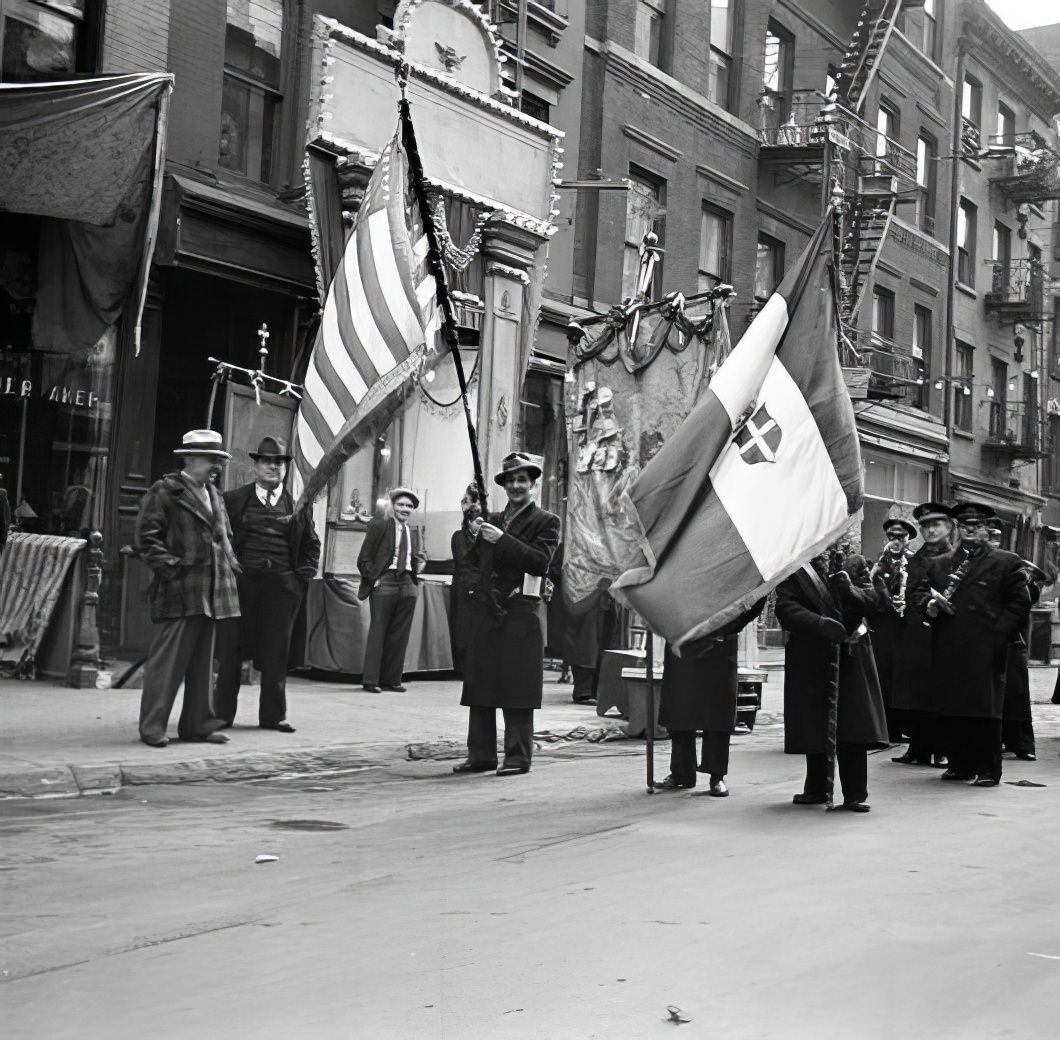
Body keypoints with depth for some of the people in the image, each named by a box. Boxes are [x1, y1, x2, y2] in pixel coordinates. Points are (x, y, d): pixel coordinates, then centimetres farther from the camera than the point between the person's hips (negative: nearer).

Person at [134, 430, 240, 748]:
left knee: (203, 661, 11)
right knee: (168, 659, -6)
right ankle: (152, 726, 1)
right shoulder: (164, 491, -3)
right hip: (180, 591, -8)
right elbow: (146, 539, -9)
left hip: (211, 591, 8)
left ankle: (196, 724, 19)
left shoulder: (213, 494, 19)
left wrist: (230, 565, 14)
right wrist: (172, 568, -15)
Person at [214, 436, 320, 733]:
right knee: (232, 648, 2)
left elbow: (311, 544, 18)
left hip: (282, 586, 2)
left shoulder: (297, 505, 11)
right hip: (241, 582, -2)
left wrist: (304, 575, 6)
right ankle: (222, 713, 10)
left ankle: (273, 714, 14)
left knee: (276, 651, 5)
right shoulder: (233, 500, 5)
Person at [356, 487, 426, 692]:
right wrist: (374, 579, -11)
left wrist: (420, 562, 0)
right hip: (384, 583, -6)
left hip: (407, 584, 6)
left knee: (400, 635, 7)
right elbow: (364, 558, -3)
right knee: (378, 632, -2)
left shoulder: (413, 532, 16)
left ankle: (392, 679, 15)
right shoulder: (378, 525, -2)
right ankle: (371, 680, 4)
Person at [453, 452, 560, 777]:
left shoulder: (546, 522, 2)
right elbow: (476, 563, 16)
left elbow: (541, 562, -12)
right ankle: (481, 754, 11)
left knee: (517, 688, -4)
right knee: (480, 686, 5)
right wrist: (475, 536, -2)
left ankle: (518, 756, 1)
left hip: (521, 616, -5)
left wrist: (502, 540, -16)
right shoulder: (492, 520, 17)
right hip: (487, 613, 5)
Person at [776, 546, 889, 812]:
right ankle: (817, 789, 20)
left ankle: (855, 794, 3)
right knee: (814, 725, 5)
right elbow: (786, 608, -10)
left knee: (854, 726, -3)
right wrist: (820, 623, -25)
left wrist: (850, 590, -18)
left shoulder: (853, 563, 10)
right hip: (809, 658, 0)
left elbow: (875, 599, 2)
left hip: (850, 656, 1)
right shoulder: (793, 569, 3)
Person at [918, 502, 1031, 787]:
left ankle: (988, 770, 3)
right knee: (951, 711, 5)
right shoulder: (940, 564, 19)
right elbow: (922, 592, 19)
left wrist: (998, 635, -10)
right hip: (947, 653, 4)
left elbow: (1019, 603, 0)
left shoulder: (1007, 563, 6)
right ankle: (959, 765, 15)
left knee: (985, 711, -4)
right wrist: (929, 604, -5)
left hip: (985, 653, -4)